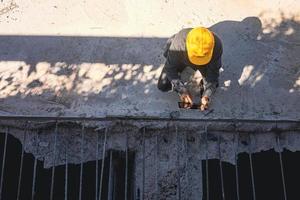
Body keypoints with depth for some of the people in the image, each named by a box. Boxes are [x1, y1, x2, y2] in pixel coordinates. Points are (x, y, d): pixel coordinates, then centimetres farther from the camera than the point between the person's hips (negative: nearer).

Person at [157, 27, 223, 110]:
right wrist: (182, 90, -37)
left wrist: (207, 95, -39)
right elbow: (170, 68, -28)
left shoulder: (216, 45, -40)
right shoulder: (178, 43, -44)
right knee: (162, 86, -3)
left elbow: (213, 72, -27)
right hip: (181, 59, 0)